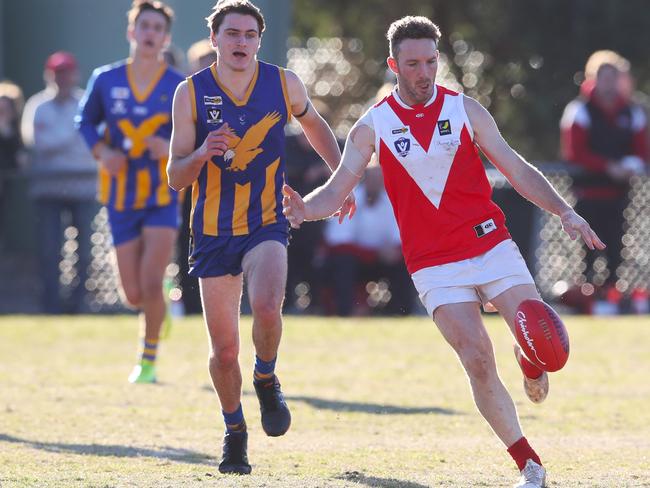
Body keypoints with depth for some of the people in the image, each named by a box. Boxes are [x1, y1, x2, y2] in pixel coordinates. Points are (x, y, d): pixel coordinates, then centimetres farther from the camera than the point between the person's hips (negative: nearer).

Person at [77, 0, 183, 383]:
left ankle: (149, 358, 5)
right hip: (121, 198, 2)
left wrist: (174, 148, -20)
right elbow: (86, 122, 13)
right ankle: (160, 298, 40)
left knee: (151, 284, -15)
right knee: (134, 296, 3)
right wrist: (101, 151, -6)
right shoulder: (105, 80, 0)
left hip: (163, 197, -2)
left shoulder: (179, 88, -5)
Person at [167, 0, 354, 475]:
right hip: (213, 233, 1)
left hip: (266, 226, -1)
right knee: (224, 350, 3)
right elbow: (176, 177, -4)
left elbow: (315, 126, 19)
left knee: (267, 308, -29)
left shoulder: (284, 84, -3)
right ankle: (235, 432, 28)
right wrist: (202, 154, -24)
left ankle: (267, 380, 2)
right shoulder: (191, 93, -6)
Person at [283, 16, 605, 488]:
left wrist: (565, 211, -4)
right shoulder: (372, 126, 2)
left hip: (491, 243, 1)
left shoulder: (465, 109, 3)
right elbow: (336, 190, 1)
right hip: (436, 266, -1)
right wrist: (305, 208, -21)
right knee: (478, 363, -14)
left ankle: (530, 364, 26)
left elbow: (517, 169, 7)